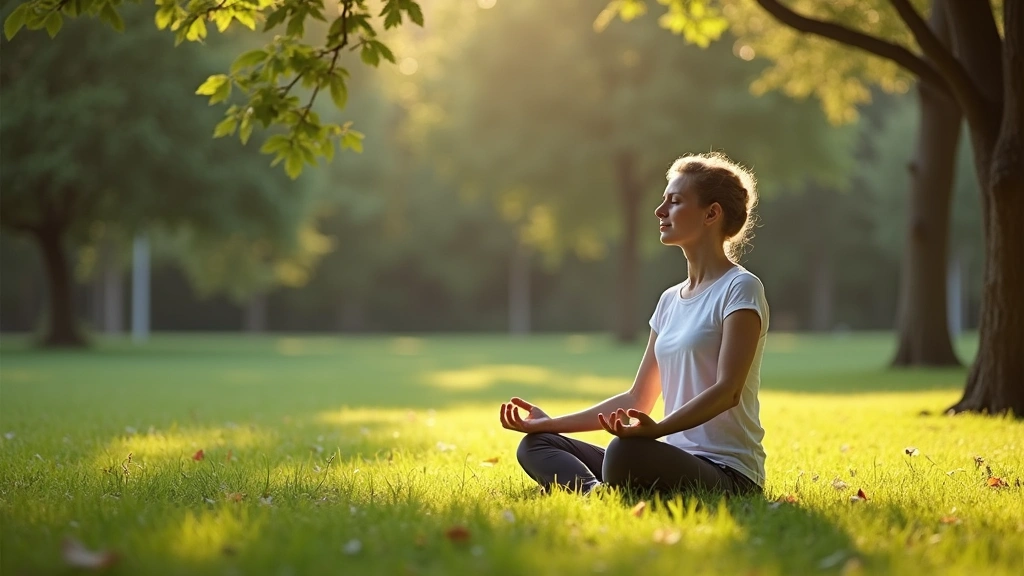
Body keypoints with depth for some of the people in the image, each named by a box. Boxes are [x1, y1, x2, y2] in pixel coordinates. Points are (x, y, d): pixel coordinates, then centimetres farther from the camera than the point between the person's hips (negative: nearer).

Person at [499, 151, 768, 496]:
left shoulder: (739, 289, -5)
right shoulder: (670, 301, 19)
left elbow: (728, 389, -18)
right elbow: (636, 401, 20)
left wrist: (657, 430, -33)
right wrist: (551, 423, 15)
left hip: (728, 475, -9)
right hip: (676, 463, 9)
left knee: (625, 452, -39)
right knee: (536, 445, -1)